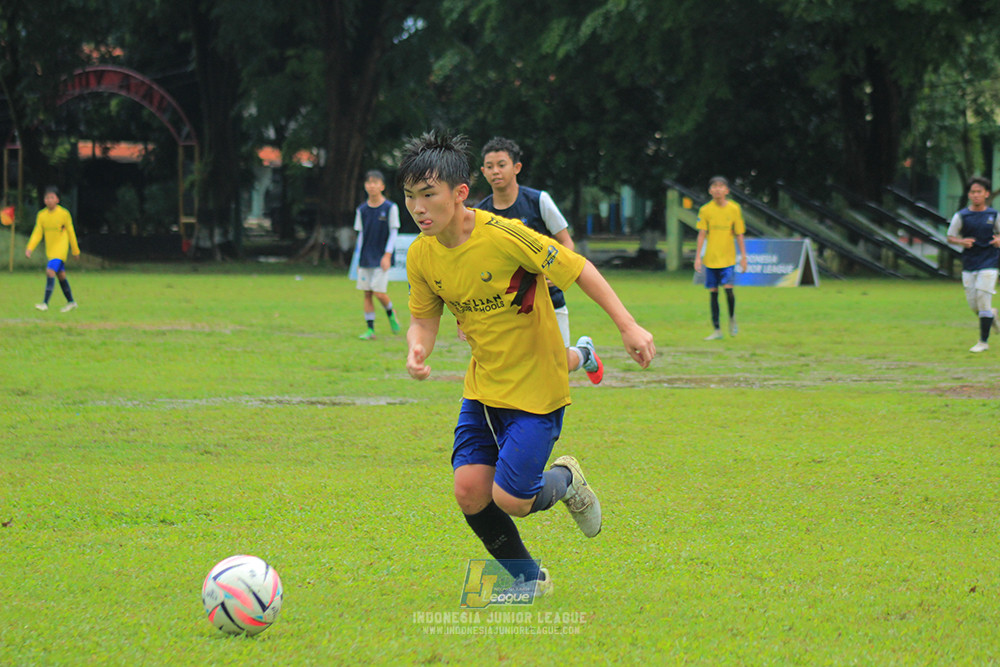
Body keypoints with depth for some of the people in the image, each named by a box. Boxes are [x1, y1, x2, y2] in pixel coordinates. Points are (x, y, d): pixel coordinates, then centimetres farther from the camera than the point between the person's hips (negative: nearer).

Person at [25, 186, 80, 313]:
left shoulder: (64, 214, -9)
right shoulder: (41, 215, 2)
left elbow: (70, 232, -1)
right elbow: (37, 233, 0)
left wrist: (75, 250, 6)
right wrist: (30, 248, -14)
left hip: (61, 249, -6)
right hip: (50, 250, 6)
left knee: (50, 271, -19)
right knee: (61, 275, 13)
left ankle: (45, 303, -24)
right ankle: (71, 301, 27)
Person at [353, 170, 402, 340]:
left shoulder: (390, 208, -4)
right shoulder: (362, 210, 7)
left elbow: (393, 232, -4)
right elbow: (361, 235, 13)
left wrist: (387, 255, -12)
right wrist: (359, 260, 11)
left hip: (381, 259, -4)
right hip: (366, 259, 4)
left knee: (379, 292, -11)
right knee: (367, 294, 2)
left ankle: (391, 314, 19)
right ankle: (370, 329, 7)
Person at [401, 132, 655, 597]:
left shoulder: (504, 236, -24)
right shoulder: (421, 256, -7)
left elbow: (578, 268, -14)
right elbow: (424, 317, 8)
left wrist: (628, 326, -17)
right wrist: (418, 351, -15)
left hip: (536, 387, -5)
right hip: (482, 386, 6)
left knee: (509, 499, -13)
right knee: (470, 490, -6)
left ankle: (564, 481, 24)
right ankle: (529, 580, 19)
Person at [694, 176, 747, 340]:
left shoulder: (734, 209, 0)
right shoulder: (705, 210, 0)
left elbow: (739, 234, 5)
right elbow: (702, 234, 2)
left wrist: (743, 256, 3)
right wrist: (698, 257, -4)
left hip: (728, 258, -1)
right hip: (710, 258, 1)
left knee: (728, 287, -15)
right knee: (713, 292, 2)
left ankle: (732, 319, 12)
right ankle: (716, 330, 9)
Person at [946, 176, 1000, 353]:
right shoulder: (961, 216, 1)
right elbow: (950, 237, 5)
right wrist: (962, 241, -16)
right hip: (969, 265, 2)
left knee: (983, 301, -11)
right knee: (973, 304, 2)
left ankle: (984, 341, -1)